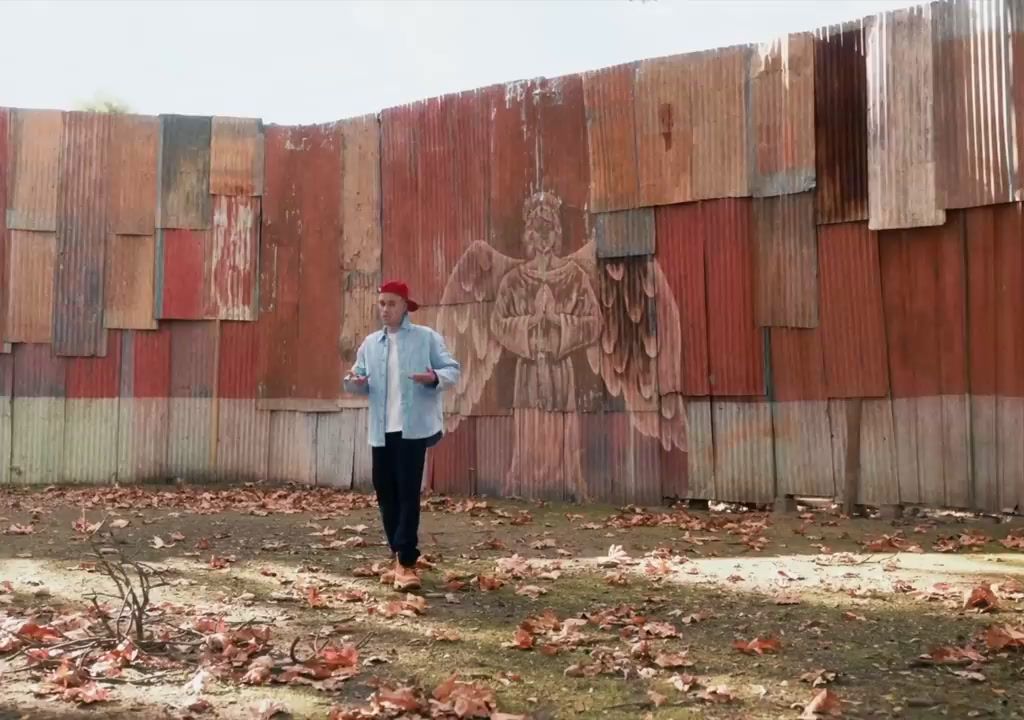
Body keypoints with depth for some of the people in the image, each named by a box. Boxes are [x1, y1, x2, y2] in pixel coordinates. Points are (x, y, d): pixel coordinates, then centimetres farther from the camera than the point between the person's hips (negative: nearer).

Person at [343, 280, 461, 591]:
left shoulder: (427, 337, 0)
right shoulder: (370, 343, 13)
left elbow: (453, 369, -1)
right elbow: (362, 382, 15)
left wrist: (435, 378, -23)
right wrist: (353, 381, -9)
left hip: (414, 427, -5)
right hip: (381, 430, 5)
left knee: (408, 492, -8)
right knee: (385, 492, 9)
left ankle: (405, 561, -5)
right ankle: (400, 555, 24)